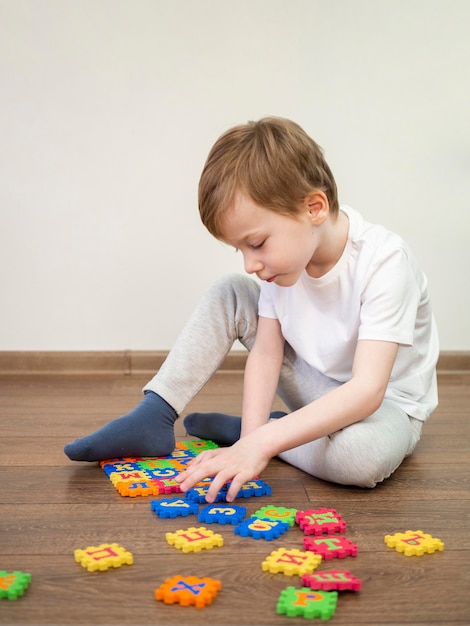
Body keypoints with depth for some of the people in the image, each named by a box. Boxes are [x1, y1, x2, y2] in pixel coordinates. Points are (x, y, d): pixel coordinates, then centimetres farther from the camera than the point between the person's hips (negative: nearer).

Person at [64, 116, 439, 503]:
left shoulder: (383, 260, -31)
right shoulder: (285, 250, -12)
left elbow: (367, 390, -39)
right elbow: (266, 352, -11)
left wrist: (259, 441, -47)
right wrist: (251, 442, -27)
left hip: (387, 404, -5)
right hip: (319, 390, 5)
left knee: (363, 455, -41)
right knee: (231, 294, -8)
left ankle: (235, 429, -16)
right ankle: (153, 418, -10)